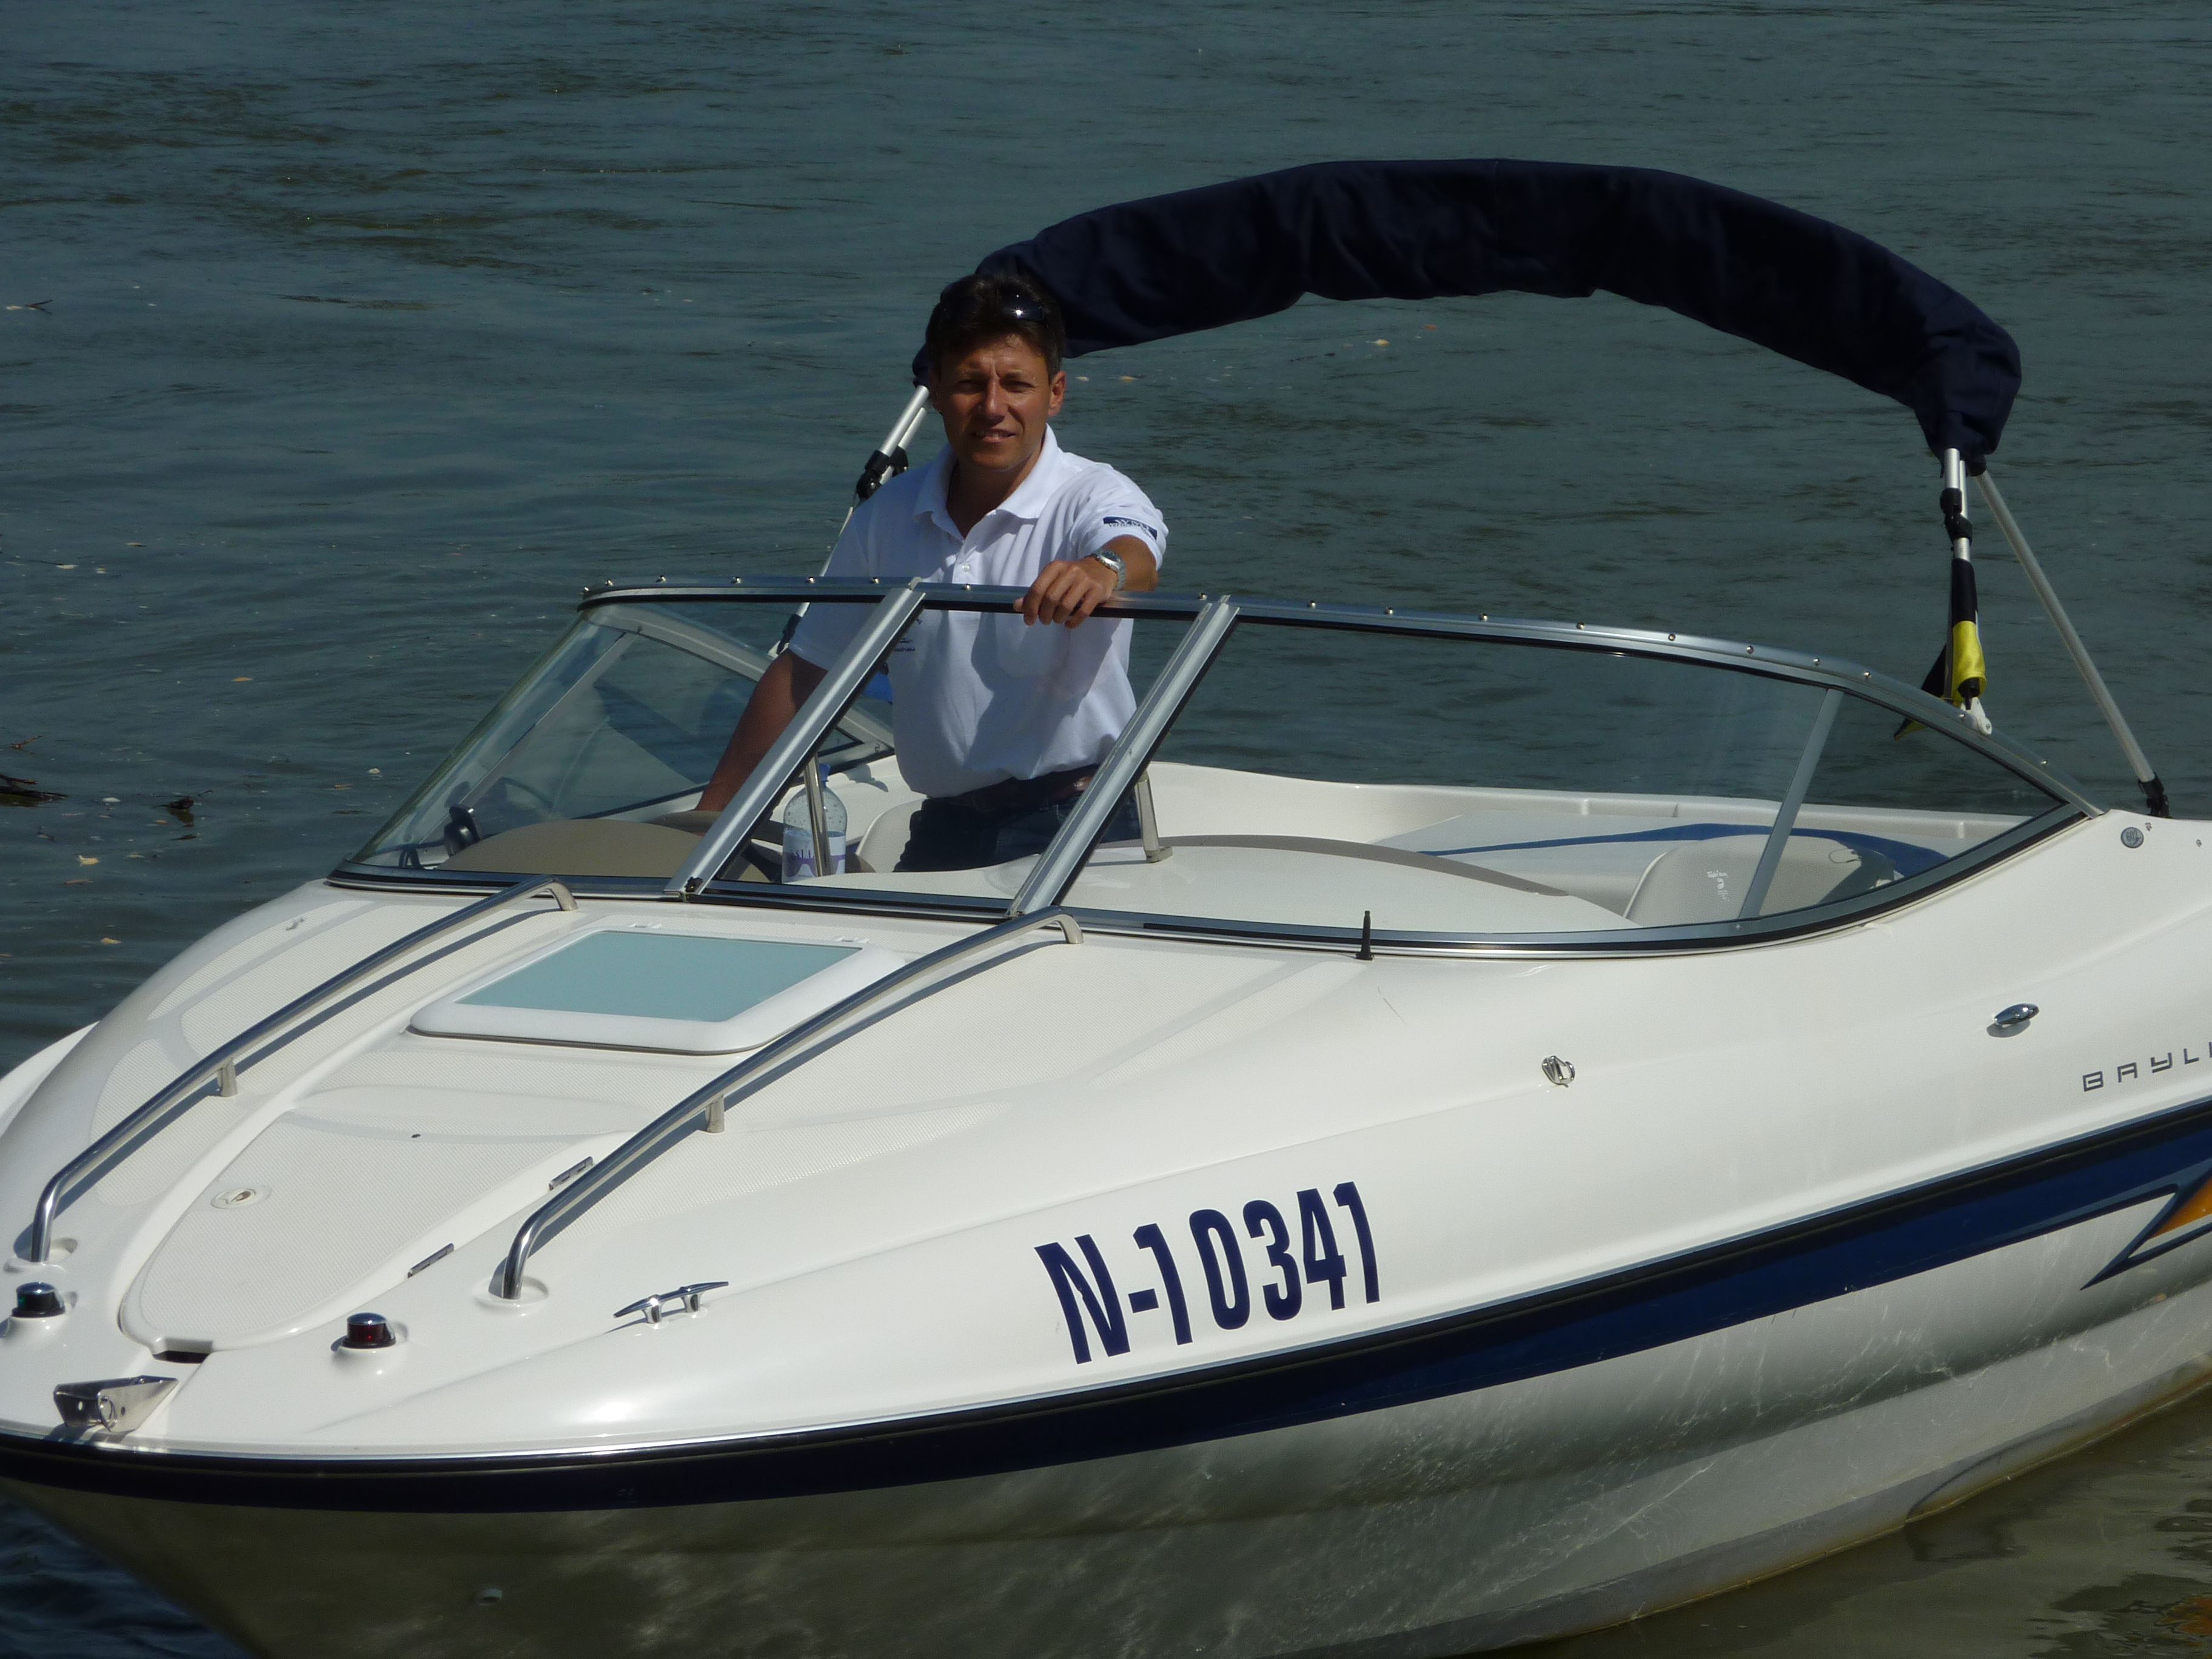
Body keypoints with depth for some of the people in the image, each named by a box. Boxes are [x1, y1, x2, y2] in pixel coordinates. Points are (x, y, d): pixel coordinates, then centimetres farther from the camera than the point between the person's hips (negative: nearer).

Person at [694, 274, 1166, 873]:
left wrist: (1103, 569, -56)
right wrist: (711, 819, 13)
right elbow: (804, 673, 15)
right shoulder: (890, 514, 8)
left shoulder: (1094, 498, -6)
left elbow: (1137, 560, -31)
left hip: (1078, 826, -4)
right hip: (944, 828, 4)